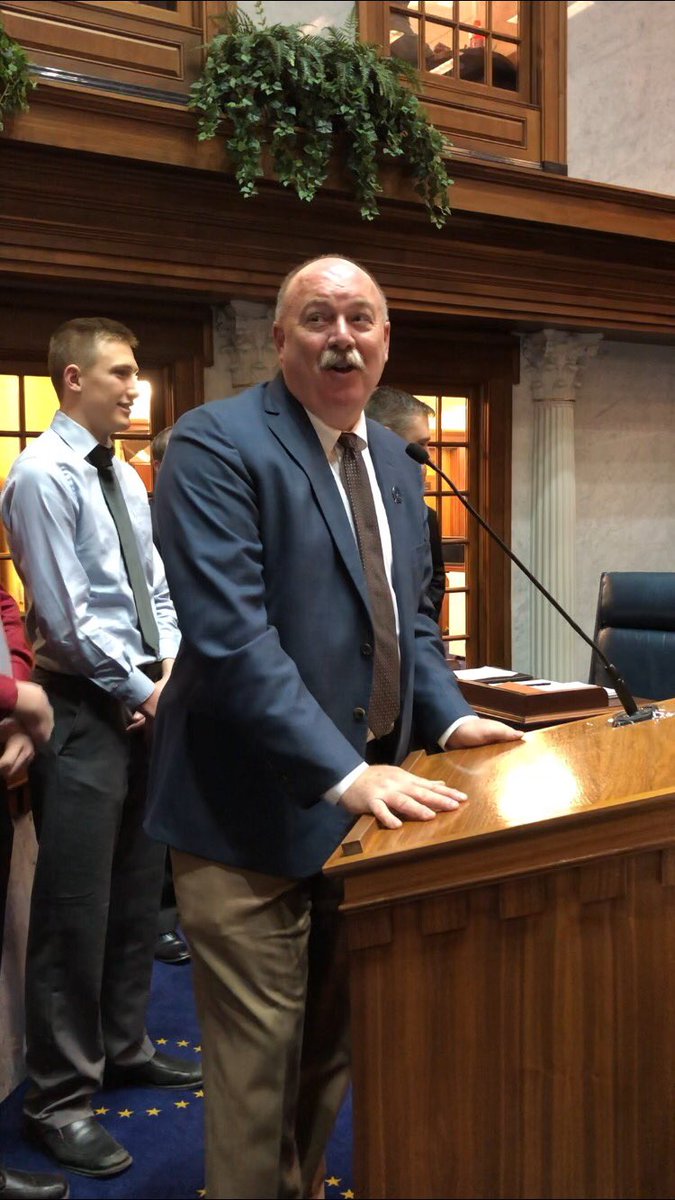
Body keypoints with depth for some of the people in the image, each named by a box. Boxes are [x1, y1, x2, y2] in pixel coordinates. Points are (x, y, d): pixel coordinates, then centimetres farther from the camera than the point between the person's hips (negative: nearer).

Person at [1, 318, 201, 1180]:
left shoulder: (125, 478, 13)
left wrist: (170, 662, -3)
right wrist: (138, 688, -10)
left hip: (144, 705, 8)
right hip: (84, 711, -8)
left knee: (137, 893, 16)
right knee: (74, 910, -2)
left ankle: (123, 1046, 33)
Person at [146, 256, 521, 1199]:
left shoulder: (396, 464, 11)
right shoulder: (216, 445, -13)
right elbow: (230, 635, -24)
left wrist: (449, 716, 0)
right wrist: (343, 772, -29)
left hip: (364, 801, 8)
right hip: (251, 814, -7)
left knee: (333, 1050, 22)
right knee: (257, 1065, 7)